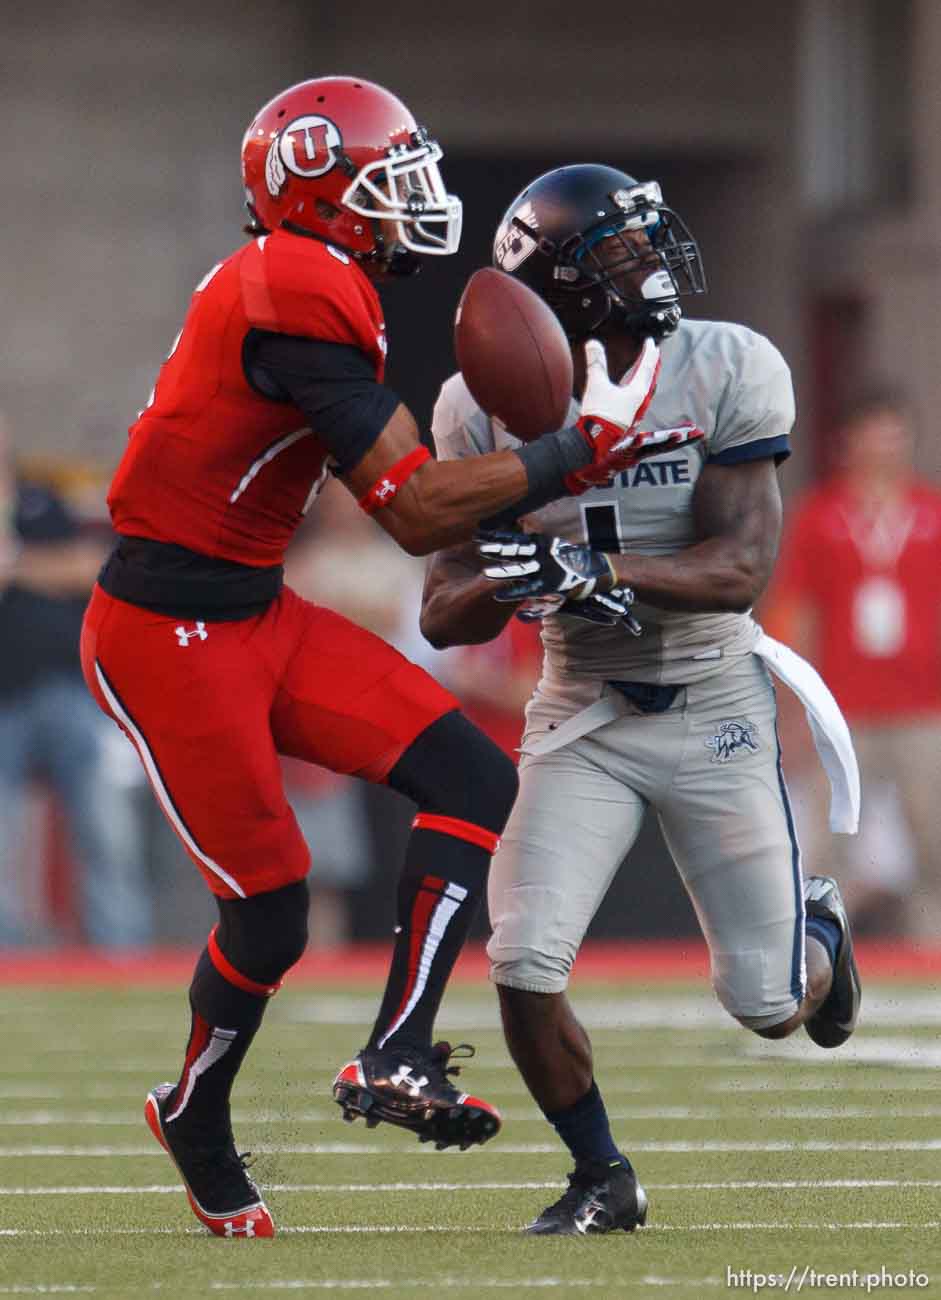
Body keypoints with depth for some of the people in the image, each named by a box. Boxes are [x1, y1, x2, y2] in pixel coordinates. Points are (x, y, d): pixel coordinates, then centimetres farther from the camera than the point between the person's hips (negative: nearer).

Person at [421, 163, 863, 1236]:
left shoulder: (728, 373, -15)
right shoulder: (489, 405, -10)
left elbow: (740, 570, -22)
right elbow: (445, 616, -7)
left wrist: (595, 569, -38)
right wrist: (503, 583, -32)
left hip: (715, 712, -1)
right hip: (583, 715, 1)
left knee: (767, 1007, 4)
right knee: (523, 966, -15)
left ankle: (815, 928, 41)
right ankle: (602, 1179, 8)